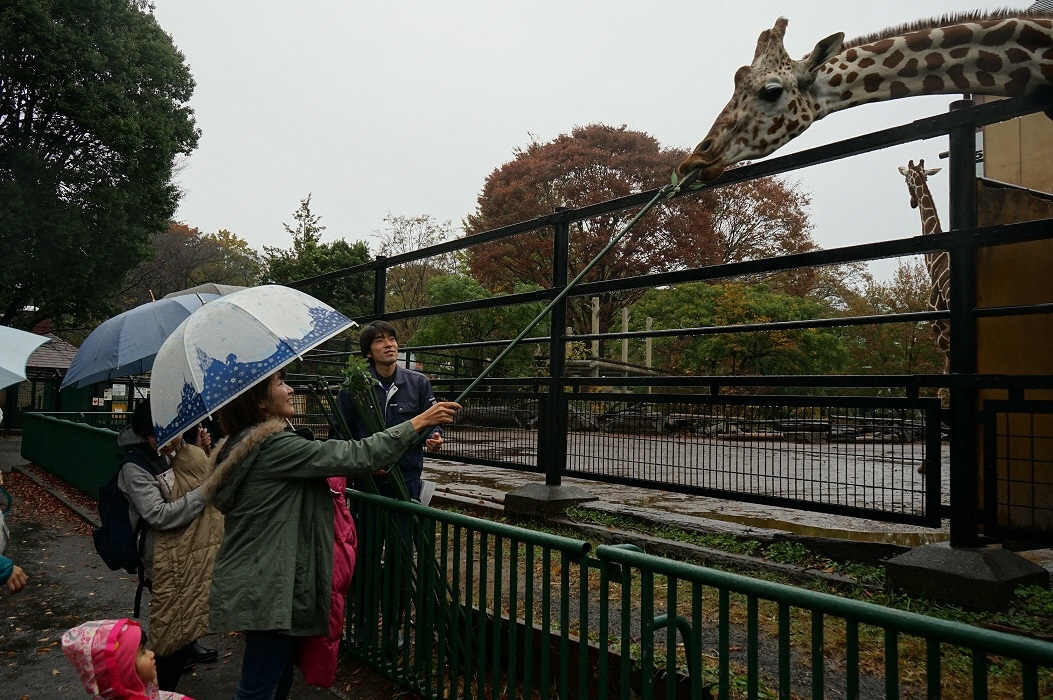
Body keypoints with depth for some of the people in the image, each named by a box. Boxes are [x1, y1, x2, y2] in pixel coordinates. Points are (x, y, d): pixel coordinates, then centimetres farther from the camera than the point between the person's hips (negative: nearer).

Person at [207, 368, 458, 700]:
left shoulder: (243, 445, 11)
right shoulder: (274, 446, -21)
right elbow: (354, 456, -23)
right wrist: (418, 422, -17)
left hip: (255, 582, 10)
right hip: (265, 589, -10)